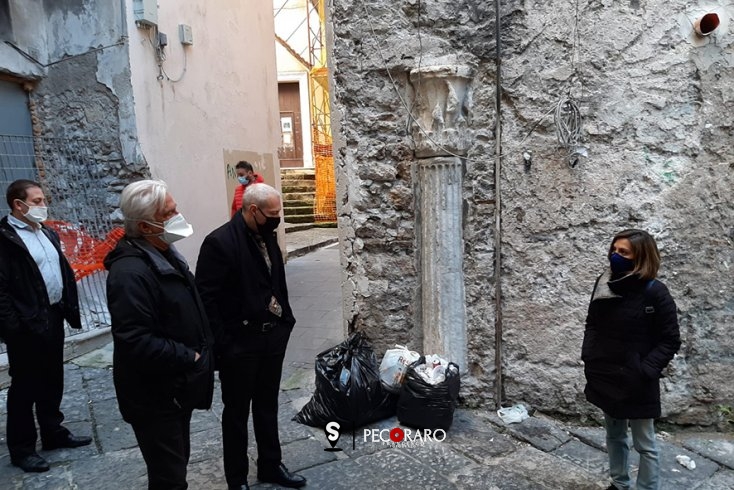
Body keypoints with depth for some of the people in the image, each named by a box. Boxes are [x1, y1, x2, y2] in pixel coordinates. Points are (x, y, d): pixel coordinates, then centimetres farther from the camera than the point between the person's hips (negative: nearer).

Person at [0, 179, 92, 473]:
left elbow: (65, 273, 14)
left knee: (52, 382, 18)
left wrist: (71, 308, 8)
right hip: (27, 326, -7)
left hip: (53, 318, 7)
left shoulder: (47, 233, 12)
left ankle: (53, 433, 33)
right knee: (25, 387, 7)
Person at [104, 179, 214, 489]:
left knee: (176, 463, 24)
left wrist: (203, 353, 8)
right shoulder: (131, 271, -25)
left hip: (177, 387, 9)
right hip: (154, 396, -9)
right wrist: (190, 358, -20)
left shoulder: (165, 255, 7)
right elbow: (136, 342, -30)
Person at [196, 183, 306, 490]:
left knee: (267, 406, 21)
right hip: (239, 343, -6)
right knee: (237, 412, 12)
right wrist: (221, 345, -17)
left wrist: (285, 321, 8)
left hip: (273, 337, 7)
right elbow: (207, 298, -17)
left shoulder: (267, 236, 5)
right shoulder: (219, 242, -18)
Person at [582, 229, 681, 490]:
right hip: (605, 377, 6)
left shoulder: (655, 292, -14)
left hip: (635, 382, -5)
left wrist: (645, 371, -17)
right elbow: (592, 324, 12)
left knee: (644, 444, 9)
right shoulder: (603, 284, 0)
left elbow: (670, 341, -10)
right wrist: (588, 356, 0)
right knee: (614, 436, 21)